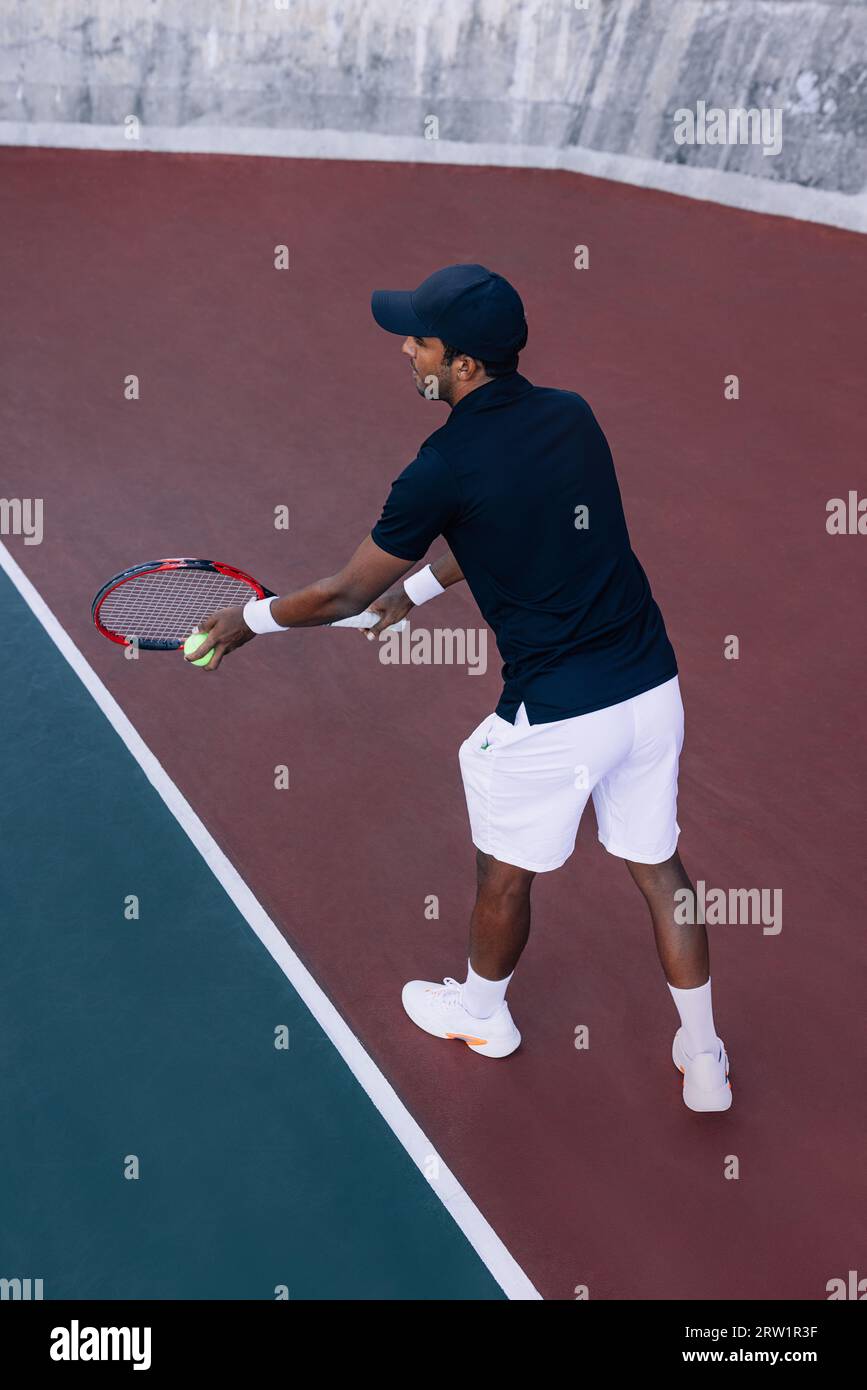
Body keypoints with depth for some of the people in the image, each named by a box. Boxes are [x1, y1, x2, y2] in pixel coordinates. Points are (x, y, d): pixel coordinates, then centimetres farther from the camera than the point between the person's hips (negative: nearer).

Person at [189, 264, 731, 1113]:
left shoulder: (445, 468, -16)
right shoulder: (574, 416, 4)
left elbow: (346, 594, -5)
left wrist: (248, 619, 12)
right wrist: (418, 586, 28)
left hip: (555, 717, -6)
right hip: (654, 687, 6)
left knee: (505, 873, 20)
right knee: (659, 868, 20)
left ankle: (482, 1012, 47)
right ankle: (704, 1062, 33)